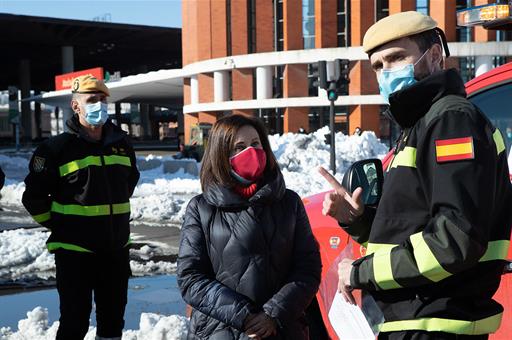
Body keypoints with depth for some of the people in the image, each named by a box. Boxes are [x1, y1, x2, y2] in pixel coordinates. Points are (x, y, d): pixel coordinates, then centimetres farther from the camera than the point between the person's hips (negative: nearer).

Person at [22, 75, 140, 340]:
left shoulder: (121, 144, 6)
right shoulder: (58, 148, -10)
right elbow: (34, 196, -4)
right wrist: (60, 226, 0)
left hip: (116, 248, 5)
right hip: (74, 251, -5)